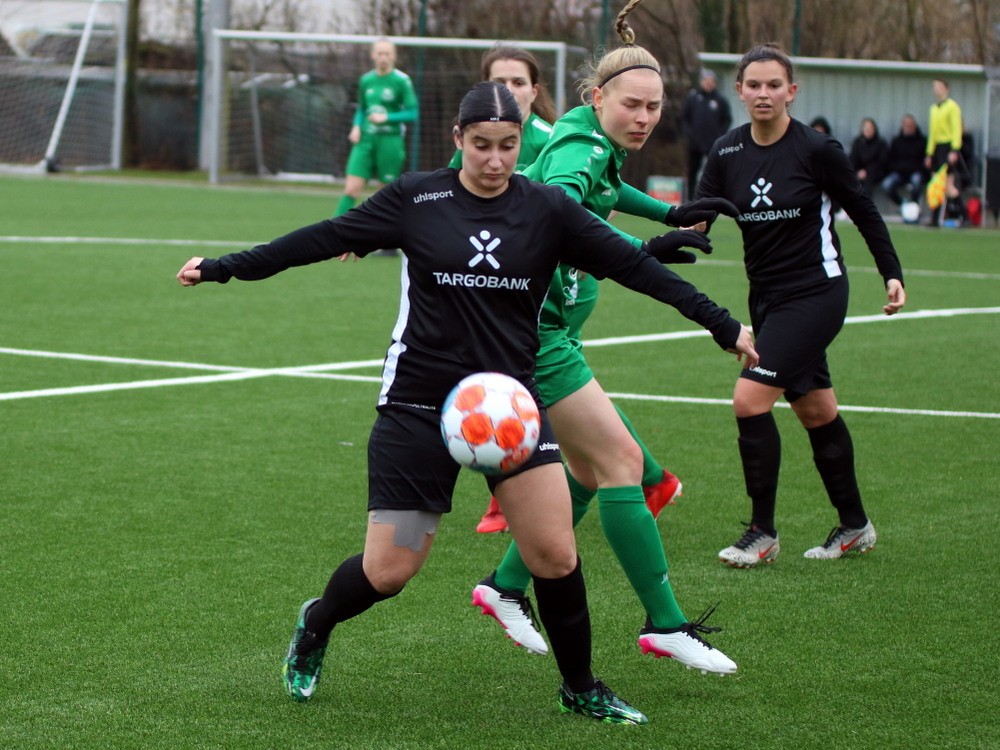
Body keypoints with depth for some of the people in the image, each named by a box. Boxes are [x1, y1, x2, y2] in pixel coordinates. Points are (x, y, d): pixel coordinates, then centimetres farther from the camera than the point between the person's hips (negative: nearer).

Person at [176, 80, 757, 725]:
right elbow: (326, 238, 1)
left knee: (557, 556, -9)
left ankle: (581, 690, 14)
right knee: (387, 573, -1)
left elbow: (634, 266, 0)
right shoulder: (416, 199, -4)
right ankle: (316, 626, 32)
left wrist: (727, 328, -2)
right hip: (419, 406, -2)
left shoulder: (547, 209, -1)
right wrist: (222, 268, 0)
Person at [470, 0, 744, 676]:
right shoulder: (580, 149, -20)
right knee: (619, 460, -11)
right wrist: (641, 251, -51)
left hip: (548, 328, 11)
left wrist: (668, 213, 33)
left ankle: (507, 588, 24)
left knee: (590, 469, 15)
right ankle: (665, 625, -8)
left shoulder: (599, 144, 10)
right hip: (534, 331, -11)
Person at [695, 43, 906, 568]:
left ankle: (763, 533, -6)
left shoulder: (816, 150, -13)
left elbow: (863, 210, -2)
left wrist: (892, 274, -1)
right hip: (767, 297, 6)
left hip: (815, 293, -6)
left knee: (750, 401, -17)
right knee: (816, 411, 15)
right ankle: (854, 526, 30)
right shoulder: (727, 155, 0)